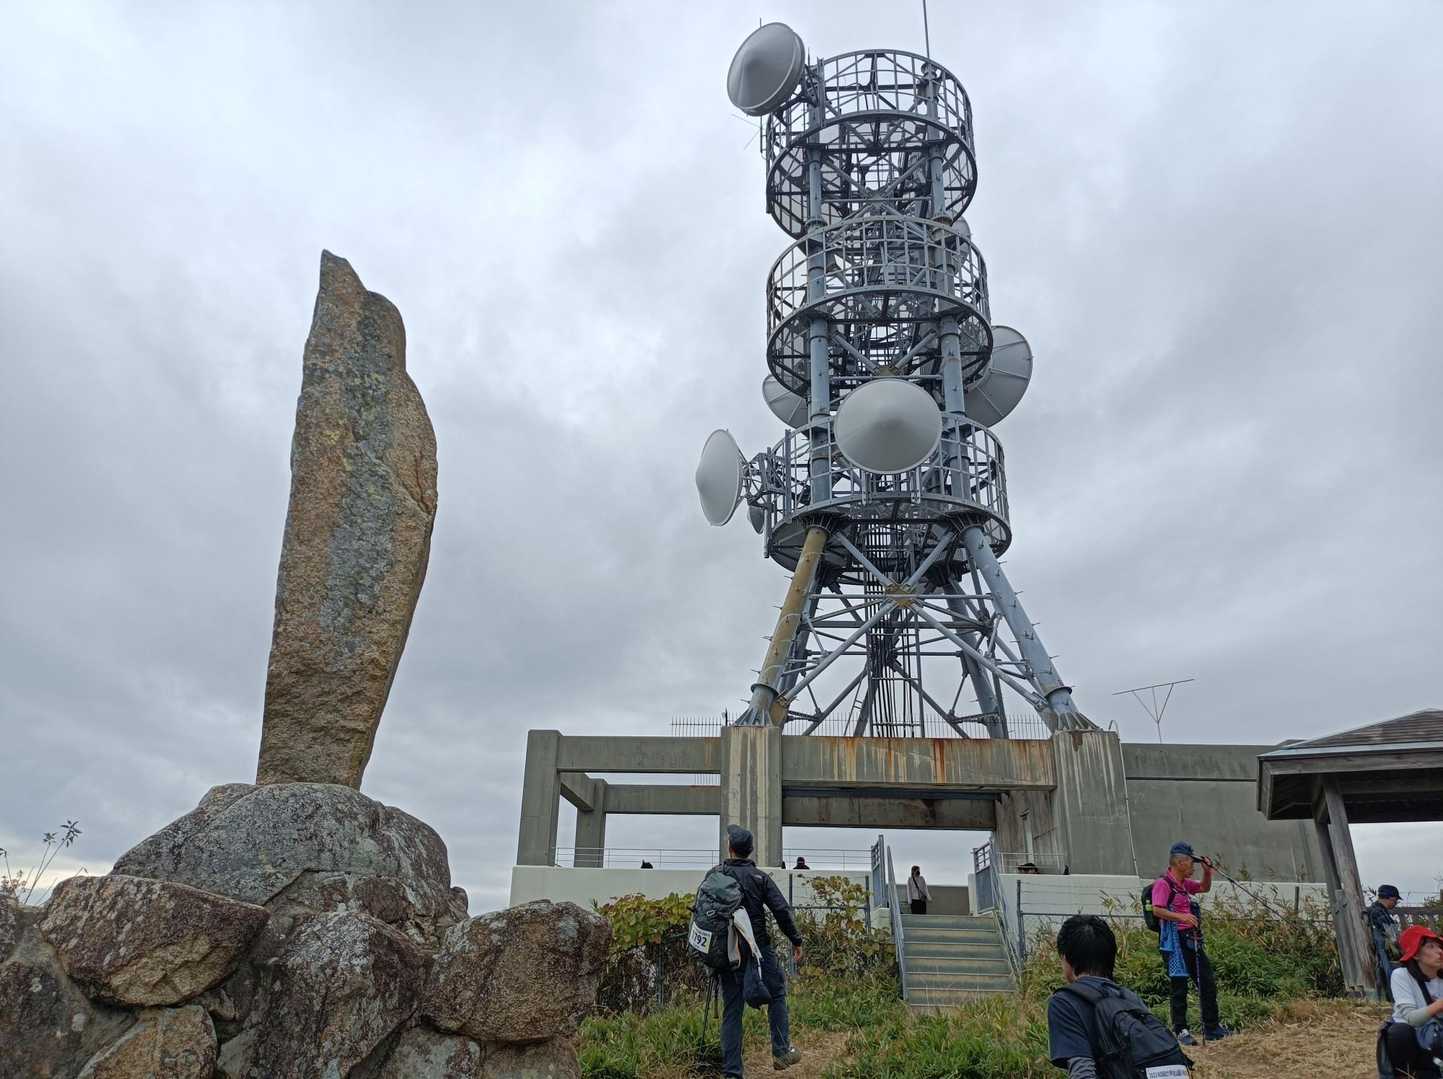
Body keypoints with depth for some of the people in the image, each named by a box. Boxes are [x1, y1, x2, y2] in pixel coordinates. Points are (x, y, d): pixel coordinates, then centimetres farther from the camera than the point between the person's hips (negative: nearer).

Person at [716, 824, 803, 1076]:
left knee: (731, 1011, 8)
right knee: (777, 994, 19)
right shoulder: (760, 878, -4)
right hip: (758, 949, -2)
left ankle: (731, 1071, 7)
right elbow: (782, 911, -9)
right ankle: (781, 1052, 18)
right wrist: (796, 941, 2)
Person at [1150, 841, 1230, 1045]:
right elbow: (1157, 910, -23)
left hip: (1193, 941, 9)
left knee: (1208, 984, 13)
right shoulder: (1163, 884, -12)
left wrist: (1207, 872, 16)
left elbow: (1205, 888, 33)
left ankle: (1212, 1028, 24)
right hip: (1175, 942, -9)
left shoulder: (1184, 883, 16)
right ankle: (1181, 1031, 6)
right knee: (1180, 987, -3)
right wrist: (1180, 916, -34)